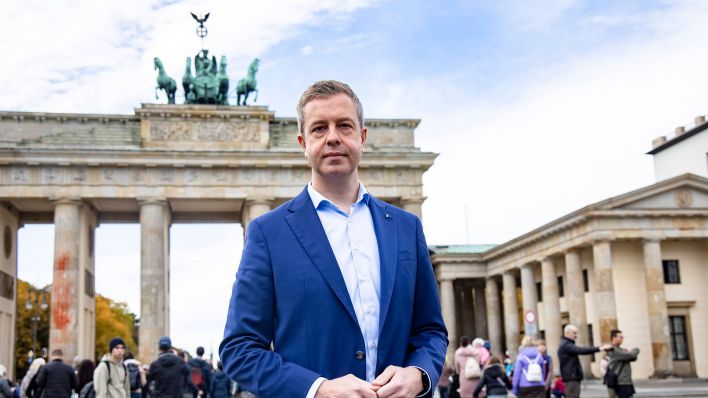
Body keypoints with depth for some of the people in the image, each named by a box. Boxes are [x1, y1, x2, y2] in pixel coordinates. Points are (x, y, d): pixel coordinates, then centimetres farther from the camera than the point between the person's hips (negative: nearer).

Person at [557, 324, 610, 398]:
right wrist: (599, 348, -27)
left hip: (573, 377, 11)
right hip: (571, 378, -11)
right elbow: (581, 350, -25)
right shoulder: (565, 345, -14)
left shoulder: (567, 344, 21)